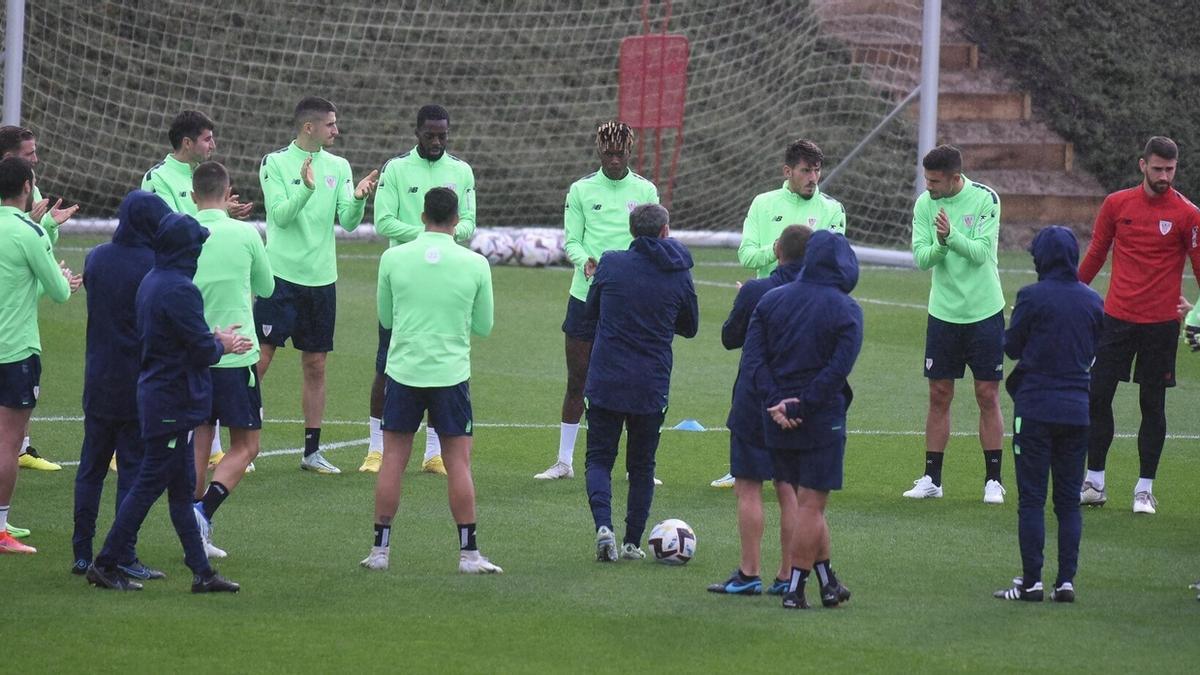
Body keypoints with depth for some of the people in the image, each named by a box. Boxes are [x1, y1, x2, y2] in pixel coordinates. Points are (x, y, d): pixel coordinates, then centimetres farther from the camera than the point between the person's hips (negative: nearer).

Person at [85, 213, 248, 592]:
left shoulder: (151, 283, 9)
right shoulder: (178, 290, -21)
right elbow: (202, 351, -20)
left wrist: (213, 340, 10)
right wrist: (222, 344, 1)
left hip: (154, 394, 10)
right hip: (174, 401, -10)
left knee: (181, 487, 11)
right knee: (150, 485, -2)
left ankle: (201, 571, 15)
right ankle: (106, 565, 3)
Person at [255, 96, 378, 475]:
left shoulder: (338, 167, 7)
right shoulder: (275, 163, -5)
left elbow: (348, 222, 2)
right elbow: (280, 215, -14)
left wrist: (358, 198, -18)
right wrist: (307, 189, -29)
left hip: (321, 278, 5)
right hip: (282, 273, -5)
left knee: (316, 366, 7)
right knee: (260, 358, -6)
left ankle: (312, 450, 14)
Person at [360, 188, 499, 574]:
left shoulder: (393, 259, -3)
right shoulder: (475, 265, -4)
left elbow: (385, 318, 10)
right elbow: (484, 327, 6)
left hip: (403, 371, 1)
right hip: (451, 373, -1)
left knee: (393, 459, 7)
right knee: (458, 462, 3)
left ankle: (380, 549, 9)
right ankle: (468, 553, 3)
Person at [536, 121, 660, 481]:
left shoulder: (645, 191, 3)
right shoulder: (581, 190, 2)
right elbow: (570, 240, 2)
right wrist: (585, 261, -18)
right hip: (586, 294, 0)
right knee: (577, 380, 5)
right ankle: (564, 461, 14)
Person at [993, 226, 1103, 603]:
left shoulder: (1032, 297, -11)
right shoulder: (1092, 301, 3)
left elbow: (1011, 347, -1)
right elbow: (1094, 352, 12)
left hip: (1035, 406, -4)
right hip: (1077, 409, 4)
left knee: (1031, 498, 0)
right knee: (1069, 500, 9)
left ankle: (1031, 581, -2)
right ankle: (1066, 580, 6)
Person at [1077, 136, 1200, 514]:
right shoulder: (1116, 204, 3)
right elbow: (1095, 254, 13)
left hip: (1161, 323, -2)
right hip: (1117, 318, 2)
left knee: (1153, 405, 3)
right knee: (1097, 397, 1)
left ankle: (1145, 490, 11)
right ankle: (1094, 483, 12)